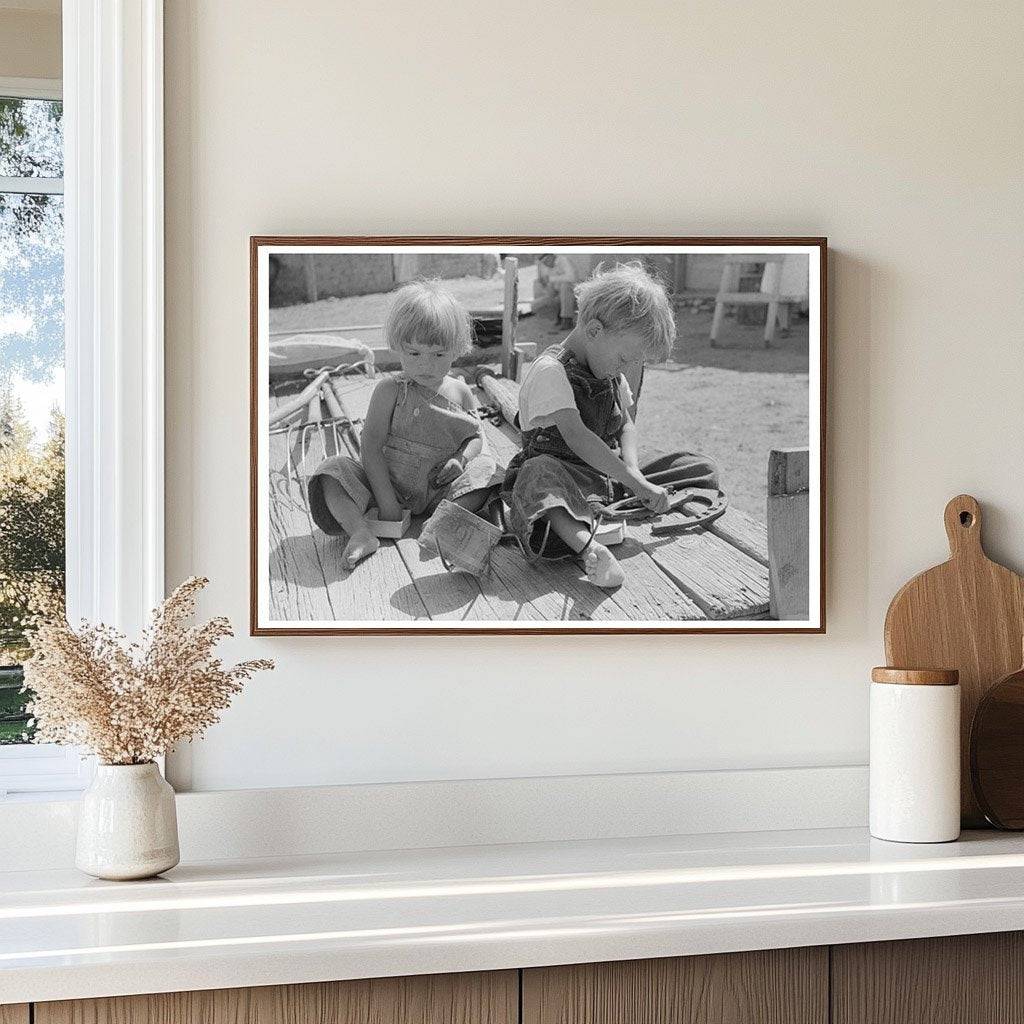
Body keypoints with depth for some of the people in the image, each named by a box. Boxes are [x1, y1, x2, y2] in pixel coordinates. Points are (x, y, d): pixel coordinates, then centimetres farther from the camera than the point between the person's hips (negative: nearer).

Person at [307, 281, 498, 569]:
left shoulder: (460, 392, 3)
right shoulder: (390, 391, -6)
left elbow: (475, 435, 12)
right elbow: (371, 446, -12)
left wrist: (461, 459, -14)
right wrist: (385, 501, -20)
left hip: (439, 489, 1)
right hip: (389, 482, -1)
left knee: (483, 470, -21)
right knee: (334, 470, -23)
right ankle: (360, 534, -39)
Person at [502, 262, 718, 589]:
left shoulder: (613, 375, 11)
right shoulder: (550, 371, -18)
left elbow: (626, 426, 10)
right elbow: (576, 437, -28)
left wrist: (632, 469, -13)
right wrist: (636, 483, -32)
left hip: (610, 476, 8)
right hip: (565, 474, -8)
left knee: (699, 467, 2)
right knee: (540, 474, -45)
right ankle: (588, 547, -65)